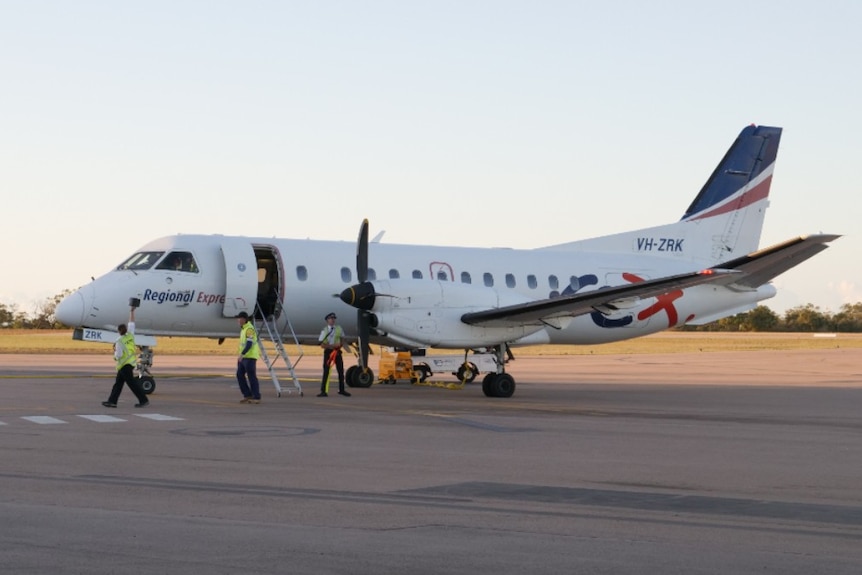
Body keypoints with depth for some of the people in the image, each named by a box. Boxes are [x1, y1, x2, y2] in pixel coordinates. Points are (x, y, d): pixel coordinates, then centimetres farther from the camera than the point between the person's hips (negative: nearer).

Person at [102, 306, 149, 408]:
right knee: (118, 383, 12)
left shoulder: (119, 341, -17)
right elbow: (131, 322, 13)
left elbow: (119, 355, -19)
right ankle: (112, 401, 12)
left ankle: (144, 400, -10)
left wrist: (115, 351, 1)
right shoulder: (130, 335, 2)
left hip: (124, 364, -8)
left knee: (132, 383, -7)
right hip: (131, 362, 8)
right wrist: (132, 311, 20)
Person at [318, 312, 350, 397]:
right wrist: (332, 346, -19)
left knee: (341, 371, 7)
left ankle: (341, 390, 20)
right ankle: (323, 391, -3)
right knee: (326, 371, -5)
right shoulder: (324, 331, -4)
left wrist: (340, 345, -4)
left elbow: (342, 339, 17)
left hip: (337, 351, 3)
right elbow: (322, 345, -7)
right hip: (328, 351, -3)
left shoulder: (339, 328, 5)